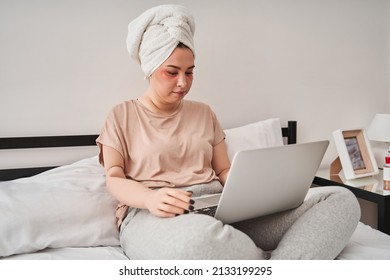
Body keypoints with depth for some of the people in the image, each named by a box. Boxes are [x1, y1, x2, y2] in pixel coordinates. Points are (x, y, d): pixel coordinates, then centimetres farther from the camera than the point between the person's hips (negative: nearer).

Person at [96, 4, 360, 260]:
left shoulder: (203, 112, 20)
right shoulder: (122, 115, 10)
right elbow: (115, 179, 3)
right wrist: (150, 198, -20)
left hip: (219, 209, 5)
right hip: (154, 216, -4)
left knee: (341, 199, -12)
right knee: (196, 239, -46)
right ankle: (281, 261, -19)